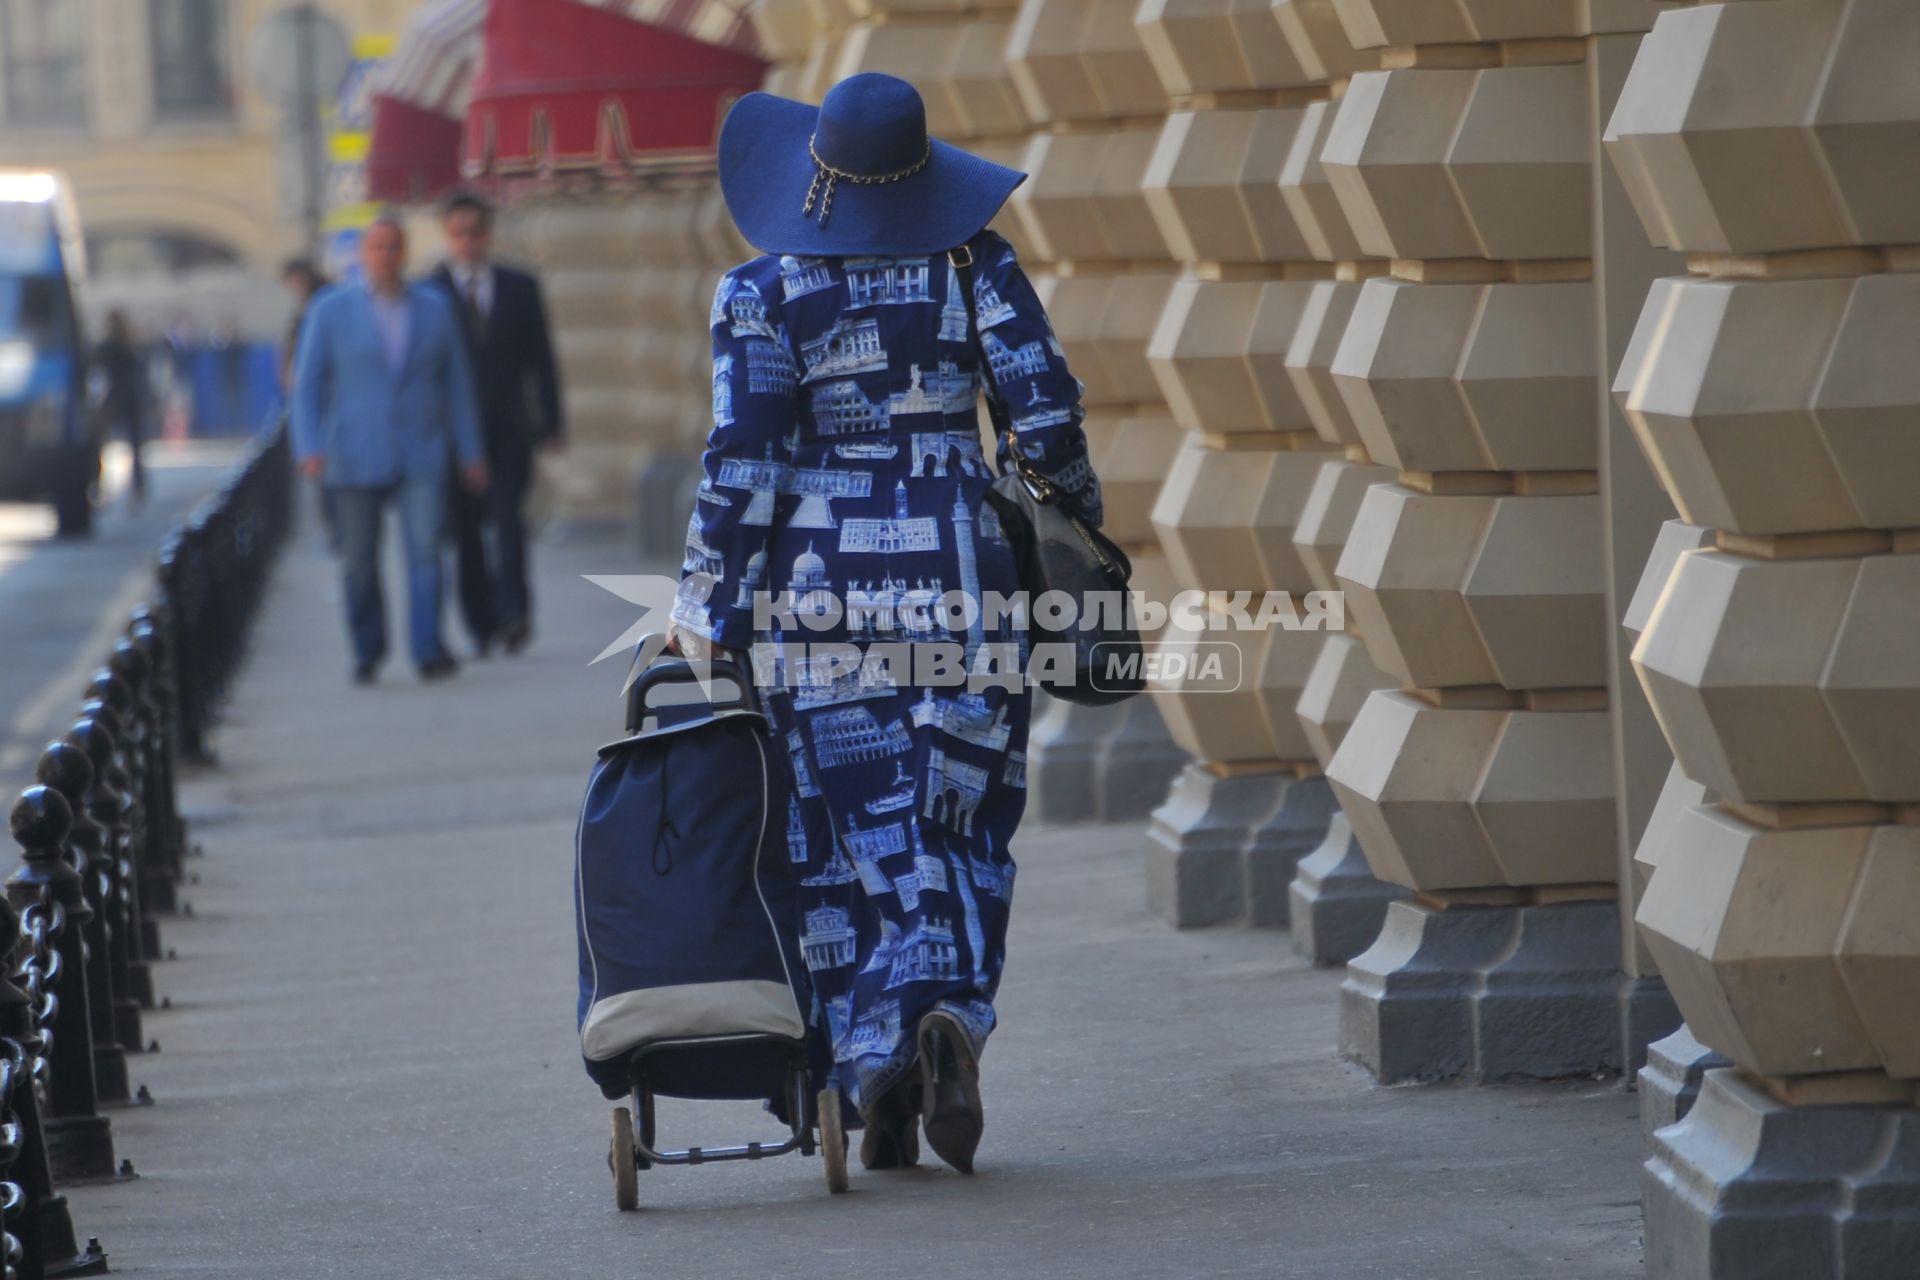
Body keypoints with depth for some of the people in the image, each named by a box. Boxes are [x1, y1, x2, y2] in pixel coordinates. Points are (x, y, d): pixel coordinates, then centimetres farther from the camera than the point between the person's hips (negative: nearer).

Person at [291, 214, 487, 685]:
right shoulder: (331, 310, 4)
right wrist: (309, 448, -10)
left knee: (425, 550, -14)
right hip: (356, 457, 0)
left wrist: (470, 452, 10)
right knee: (359, 562, 1)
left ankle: (428, 650, -15)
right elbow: (308, 383, 3)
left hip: (422, 456, 0)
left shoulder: (435, 308, 9)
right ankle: (368, 650, 17)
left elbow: (456, 382, 12)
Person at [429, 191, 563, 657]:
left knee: (508, 517, -16)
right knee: (466, 531, -1)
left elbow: (541, 358, 11)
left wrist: (551, 423, 4)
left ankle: (513, 613, -16)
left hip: (509, 430, 0)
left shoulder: (520, 288, 10)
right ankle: (481, 624, 6)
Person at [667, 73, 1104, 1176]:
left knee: (842, 835, 6)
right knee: (958, 821, 9)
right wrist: (1078, 502, 15)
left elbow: (742, 464, -10)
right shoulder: (975, 266, -2)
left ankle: (874, 1077, 0)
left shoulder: (761, 295, -6)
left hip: (816, 584, -1)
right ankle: (949, 1008, -16)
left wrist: (707, 608, -4)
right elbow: (1047, 411, -4)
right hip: (957, 573, 1)